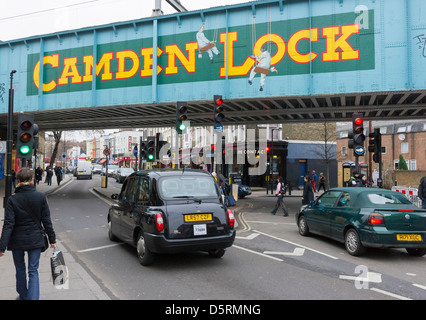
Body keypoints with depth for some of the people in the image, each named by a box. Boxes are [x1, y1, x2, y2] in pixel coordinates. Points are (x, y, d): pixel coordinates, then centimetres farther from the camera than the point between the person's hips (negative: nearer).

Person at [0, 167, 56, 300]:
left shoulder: (12, 199, -11)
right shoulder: (41, 197, -8)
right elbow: (46, 221, -3)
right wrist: (52, 239, 5)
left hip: (17, 240, 0)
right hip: (35, 239, 0)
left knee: (20, 270, 19)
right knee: (33, 271, 6)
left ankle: (23, 296, 35)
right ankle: (33, 297, -5)